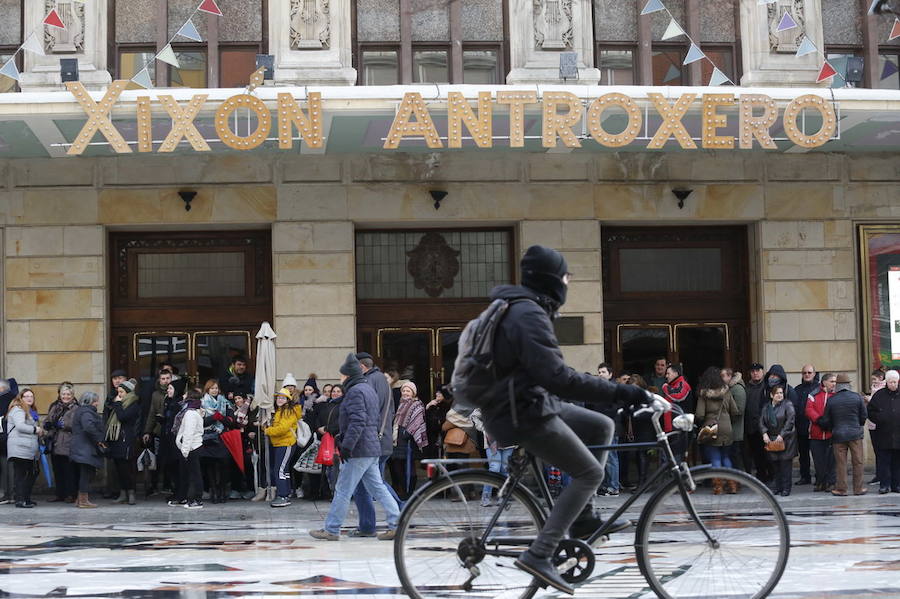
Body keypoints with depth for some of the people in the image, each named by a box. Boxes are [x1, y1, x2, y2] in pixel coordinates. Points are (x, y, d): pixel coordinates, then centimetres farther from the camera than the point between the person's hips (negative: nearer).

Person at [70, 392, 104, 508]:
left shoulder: (81, 410, 20)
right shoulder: (86, 412, -14)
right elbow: (89, 427, -30)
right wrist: (98, 439, -18)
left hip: (80, 449, 11)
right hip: (86, 449, -11)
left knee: (83, 475, 15)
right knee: (86, 474, -6)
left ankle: (79, 499, 20)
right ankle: (83, 500, -4)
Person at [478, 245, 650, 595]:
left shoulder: (519, 308, 14)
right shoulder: (530, 315, -20)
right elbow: (557, 377, -29)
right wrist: (618, 392, -28)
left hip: (529, 404, 10)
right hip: (524, 414, -10)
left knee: (602, 426, 14)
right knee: (590, 473, -7)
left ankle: (583, 518, 16)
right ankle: (539, 554, -13)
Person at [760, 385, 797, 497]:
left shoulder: (787, 405, -4)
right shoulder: (766, 407, 11)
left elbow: (790, 421, -12)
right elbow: (761, 421, 6)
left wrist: (782, 435, -17)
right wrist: (764, 433, -11)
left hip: (785, 439, -4)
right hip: (771, 439, 4)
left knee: (785, 462, -6)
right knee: (775, 464, 6)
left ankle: (786, 488, -1)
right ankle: (778, 486, 14)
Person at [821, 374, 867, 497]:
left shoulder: (831, 400, -4)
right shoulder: (856, 397, -4)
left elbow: (825, 420, 2)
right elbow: (864, 415, 2)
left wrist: (831, 429, 22)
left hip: (838, 435, 0)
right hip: (855, 434, 0)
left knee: (840, 463, 4)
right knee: (857, 461, 7)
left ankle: (841, 489, 6)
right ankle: (858, 488, 9)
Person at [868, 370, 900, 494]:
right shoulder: (879, 395, 4)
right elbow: (870, 412, 6)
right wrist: (880, 419, -8)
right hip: (883, 435, -1)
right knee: (884, 460, -1)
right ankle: (884, 485, 4)